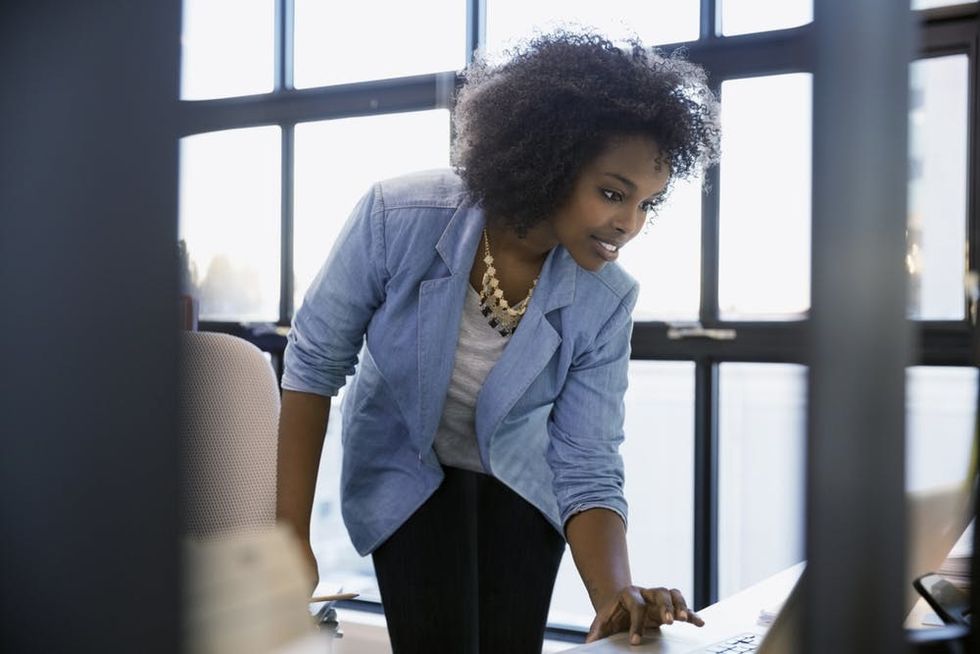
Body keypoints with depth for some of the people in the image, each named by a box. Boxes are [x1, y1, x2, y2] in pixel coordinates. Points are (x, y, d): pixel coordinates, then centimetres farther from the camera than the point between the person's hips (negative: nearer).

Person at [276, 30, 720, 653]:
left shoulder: (606, 302, -24)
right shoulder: (400, 218, -30)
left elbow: (587, 470, -20)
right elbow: (314, 365, -18)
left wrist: (615, 596, -38)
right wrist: (292, 535, -18)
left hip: (519, 477, 2)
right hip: (407, 468, -1)